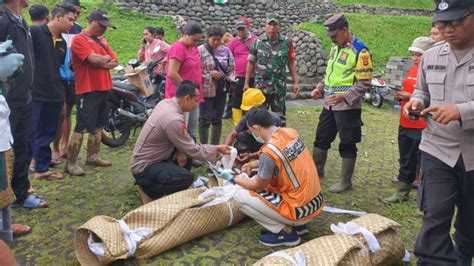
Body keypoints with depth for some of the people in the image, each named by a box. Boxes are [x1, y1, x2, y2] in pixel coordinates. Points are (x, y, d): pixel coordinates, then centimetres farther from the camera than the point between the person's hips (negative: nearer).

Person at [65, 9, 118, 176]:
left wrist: (102, 63, -10)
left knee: (98, 126, 14)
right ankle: (71, 163, -4)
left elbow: (114, 62, 9)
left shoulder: (102, 41, 18)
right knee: (81, 127, -9)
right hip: (87, 90, -8)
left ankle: (92, 156, 25)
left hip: (103, 88, 9)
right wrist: (107, 58, -2)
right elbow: (94, 59, -22)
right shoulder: (79, 39, -9)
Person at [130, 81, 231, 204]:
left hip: (148, 156, 10)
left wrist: (181, 150, -8)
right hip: (144, 167, -10)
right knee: (187, 178, -27)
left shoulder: (165, 103, -2)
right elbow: (193, 151, -19)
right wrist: (216, 149, -7)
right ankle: (148, 189, -4)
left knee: (189, 144, 12)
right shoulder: (173, 119, -29)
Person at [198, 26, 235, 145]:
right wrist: (210, 74, -15)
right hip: (206, 89, -4)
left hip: (221, 89, 4)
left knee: (218, 119, 12)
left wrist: (230, 77, -4)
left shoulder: (226, 50, 6)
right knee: (205, 119, -1)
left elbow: (231, 68, 14)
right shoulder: (201, 50, -6)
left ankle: (215, 146, 24)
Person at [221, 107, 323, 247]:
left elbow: (258, 186, -8)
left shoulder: (269, 151, -24)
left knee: (240, 196, -4)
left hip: (300, 210, -8)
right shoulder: (291, 132, -2)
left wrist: (234, 179, 7)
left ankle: (285, 232, 2)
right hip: (316, 201, 8)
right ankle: (297, 225, 19)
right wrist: (254, 164, 17)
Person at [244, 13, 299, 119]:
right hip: (261, 85, -1)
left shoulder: (287, 42, 0)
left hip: (280, 86, 1)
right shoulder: (257, 42, 0)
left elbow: (291, 63, 5)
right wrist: (246, 83, 3)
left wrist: (296, 82, 0)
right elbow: (251, 63, 4)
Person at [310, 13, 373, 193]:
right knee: (321, 138, 16)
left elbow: (364, 82, -18)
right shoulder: (335, 47, 11)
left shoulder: (360, 50, -15)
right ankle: (316, 171, 33)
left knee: (347, 144, 3)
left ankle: (346, 182, 15)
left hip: (347, 106, -8)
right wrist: (320, 88, 9)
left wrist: (344, 97, -27)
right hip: (330, 104, 8)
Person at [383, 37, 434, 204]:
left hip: (423, 128, -8)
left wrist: (412, 98, -22)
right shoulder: (412, 70, 11)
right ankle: (402, 192, 30)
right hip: (405, 125, 8)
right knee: (406, 161, 18)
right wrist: (401, 96, 4)